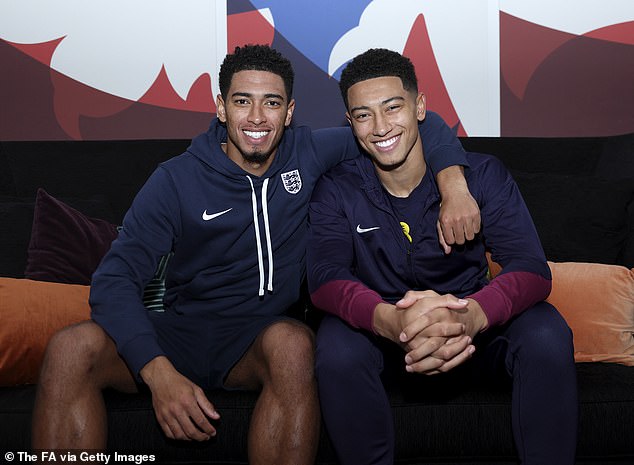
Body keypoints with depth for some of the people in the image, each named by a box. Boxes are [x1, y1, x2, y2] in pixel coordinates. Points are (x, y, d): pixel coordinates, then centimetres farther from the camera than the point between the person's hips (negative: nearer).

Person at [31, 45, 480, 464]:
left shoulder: (308, 155, 1)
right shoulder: (177, 179, -5)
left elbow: (416, 124, 6)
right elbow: (115, 278, -13)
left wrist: (454, 184, -14)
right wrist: (158, 372, -29)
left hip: (262, 335, 1)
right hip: (182, 331, 0)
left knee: (294, 342, -37)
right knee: (72, 348, -28)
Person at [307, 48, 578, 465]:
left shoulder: (482, 174, -9)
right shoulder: (337, 190, -7)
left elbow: (532, 270, -19)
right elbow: (326, 278, -20)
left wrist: (469, 316, -44)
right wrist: (390, 319, -44)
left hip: (473, 327, 0)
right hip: (383, 332, 0)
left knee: (546, 335, -30)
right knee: (337, 346, -32)